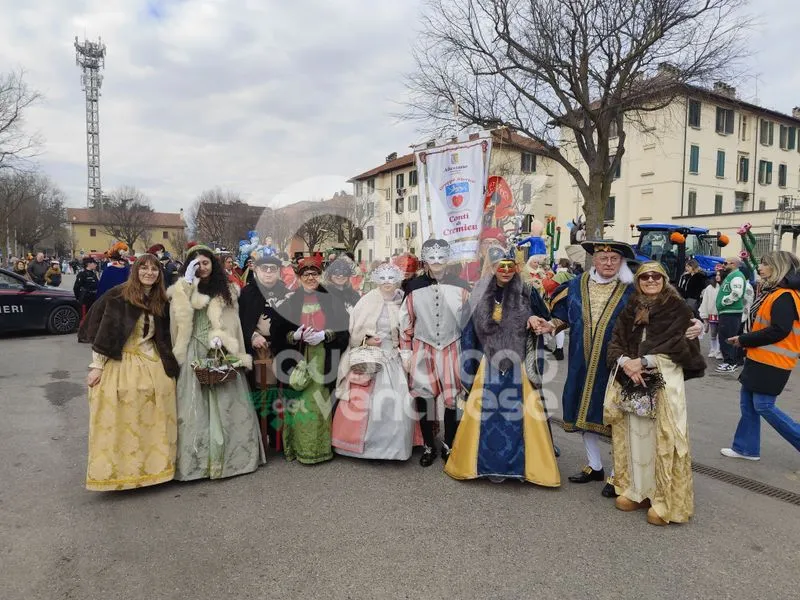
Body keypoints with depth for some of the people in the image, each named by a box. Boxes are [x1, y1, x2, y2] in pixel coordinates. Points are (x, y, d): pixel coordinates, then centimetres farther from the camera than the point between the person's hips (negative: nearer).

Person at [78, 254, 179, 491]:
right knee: (118, 421, -1)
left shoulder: (161, 302, 8)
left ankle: (151, 466, 19)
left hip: (153, 366, 4)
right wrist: (97, 366, -10)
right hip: (119, 365, -4)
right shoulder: (118, 296, -7)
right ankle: (115, 471, 13)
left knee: (152, 422, 6)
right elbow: (104, 333, -8)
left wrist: (169, 366, 10)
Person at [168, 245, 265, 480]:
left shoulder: (226, 290, 11)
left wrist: (219, 337, -10)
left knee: (226, 403, 2)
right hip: (195, 353, -1)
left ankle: (231, 455, 12)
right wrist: (188, 281, -12)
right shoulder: (183, 290, 7)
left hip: (222, 352, 1)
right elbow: (180, 316, -11)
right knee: (196, 405, -1)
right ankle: (198, 458, 6)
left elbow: (230, 322, 7)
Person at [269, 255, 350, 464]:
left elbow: (343, 329, 2)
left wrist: (324, 335, -13)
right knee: (300, 403, -1)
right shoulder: (289, 303, 7)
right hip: (298, 360, 0)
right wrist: (295, 336, -13)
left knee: (321, 401, 0)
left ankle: (321, 446, 13)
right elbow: (277, 333, 4)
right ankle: (300, 447, 11)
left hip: (324, 361, 0)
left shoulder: (331, 300, 6)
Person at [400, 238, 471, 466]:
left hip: (452, 349, 0)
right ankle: (429, 446, 21)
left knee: (453, 397, 3)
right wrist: (405, 353, 4)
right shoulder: (414, 287, 2)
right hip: (422, 350, 0)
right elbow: (406, 322, 6)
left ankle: (448, 445, 22)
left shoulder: (460, 286, 1)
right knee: (424, 397, 3)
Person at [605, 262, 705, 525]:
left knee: (662, 439, -4)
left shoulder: (678, 309, 1)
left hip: (665, 381, -4)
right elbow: (615, 343, 7)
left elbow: (680, 345, -8)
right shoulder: (630, 309, 13)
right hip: (631, 380, 4)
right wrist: (624, 362, -14)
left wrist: (643, 361, -15)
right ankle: (635, 490, 19)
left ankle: (667, 501, 6)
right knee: (633, 436, 7)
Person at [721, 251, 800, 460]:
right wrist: (746, 341, 2)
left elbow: (779, 331, -23)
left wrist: (744, 340, -15)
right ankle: (745, 447, 20)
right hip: (759, 359, 10)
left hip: (772, 363, -10)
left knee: (763, 405, -4)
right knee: (747, 402, 12)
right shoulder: (771, 291, 13)